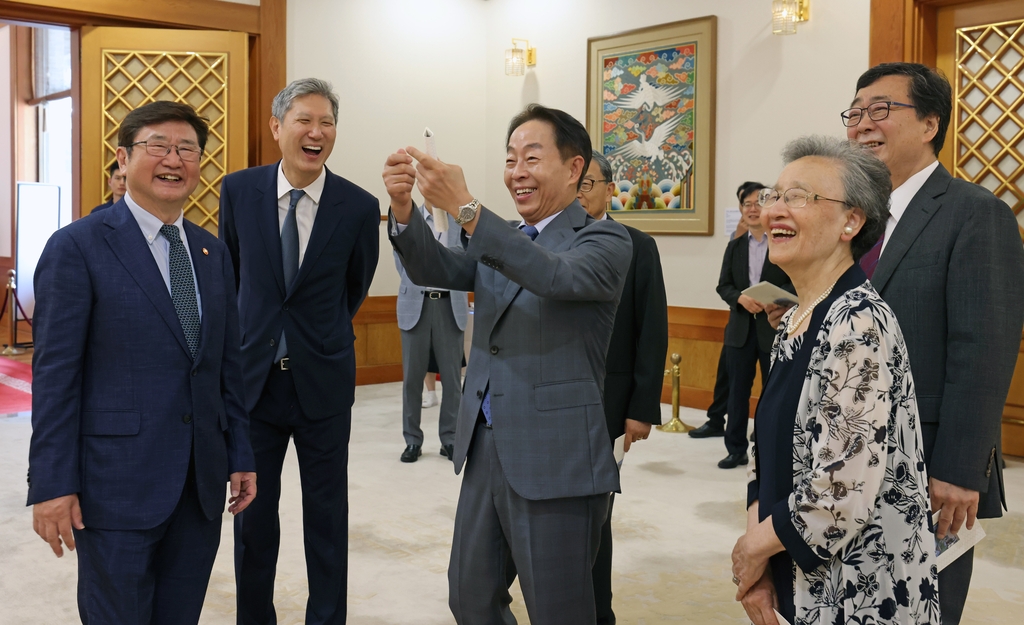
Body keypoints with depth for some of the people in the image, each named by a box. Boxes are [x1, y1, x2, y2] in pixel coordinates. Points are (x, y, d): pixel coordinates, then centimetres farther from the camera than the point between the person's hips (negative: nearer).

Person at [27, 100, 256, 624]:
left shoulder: (214, 253, 12)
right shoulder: (77, 247, -5)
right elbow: (54, 373, -9)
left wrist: (240, 456, 12)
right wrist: (52, 484, -12)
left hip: (201, 484, 5)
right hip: (118, 483, -5)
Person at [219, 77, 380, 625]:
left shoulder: (359, 207, -8)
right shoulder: (239, 190, -3)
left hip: (323, 380, -1)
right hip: (254, 376, 2)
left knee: (327, 518, 10)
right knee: (252, 515, 12)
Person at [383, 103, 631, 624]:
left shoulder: (606, 241, -7)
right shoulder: (498, 243, 14)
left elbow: (557, 276, -27)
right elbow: (434, 270, -1)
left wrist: (465, 208, -34)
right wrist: (404, 208, -20)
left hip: (555, 465, -6)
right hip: (485, 455, 7)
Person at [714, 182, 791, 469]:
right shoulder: (735, 246, 11)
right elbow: (723, 285, 8)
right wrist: (740, 298, -13)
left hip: (775, 328, -4)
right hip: (740, 328, 4)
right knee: (738, 390, 9)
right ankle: (736, 449, 19)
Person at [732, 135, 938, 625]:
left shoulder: (857, 324, -21)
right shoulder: (793, 322, 6)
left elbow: (843, 494, -26)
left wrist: (756, 546, -10)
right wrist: (758, 564, -2)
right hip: (799, 584, 8)